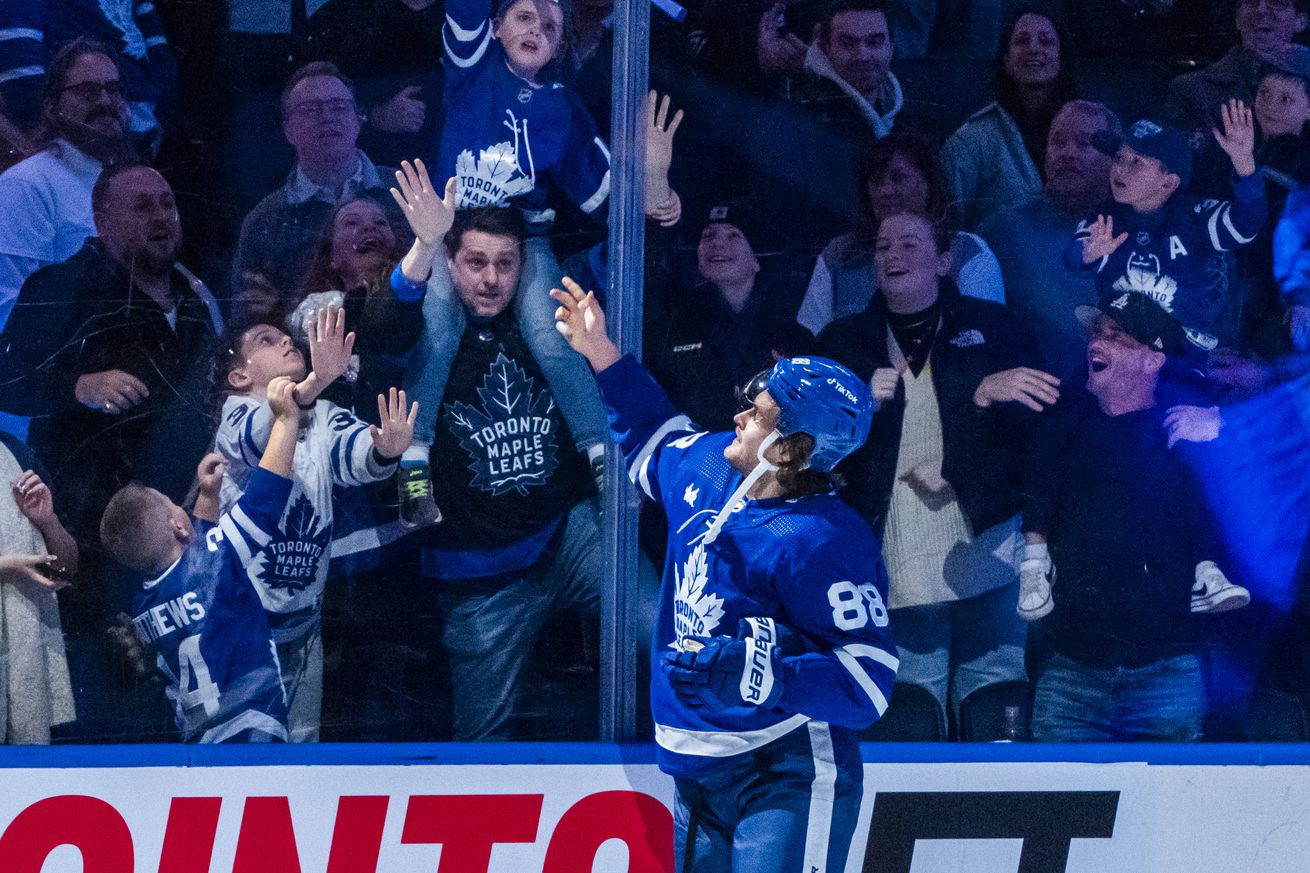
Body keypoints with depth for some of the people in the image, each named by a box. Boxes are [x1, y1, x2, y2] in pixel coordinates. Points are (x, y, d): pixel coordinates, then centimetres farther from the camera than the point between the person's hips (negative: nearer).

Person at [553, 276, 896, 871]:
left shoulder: (823, 542, -21)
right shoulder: (708, 469, 4)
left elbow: (869, 681, -24)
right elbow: (655, 438, 29)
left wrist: (765, 676, -35)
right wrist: (601, 355, 26)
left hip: (785, 782, -9)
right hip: (699, 775, 9)